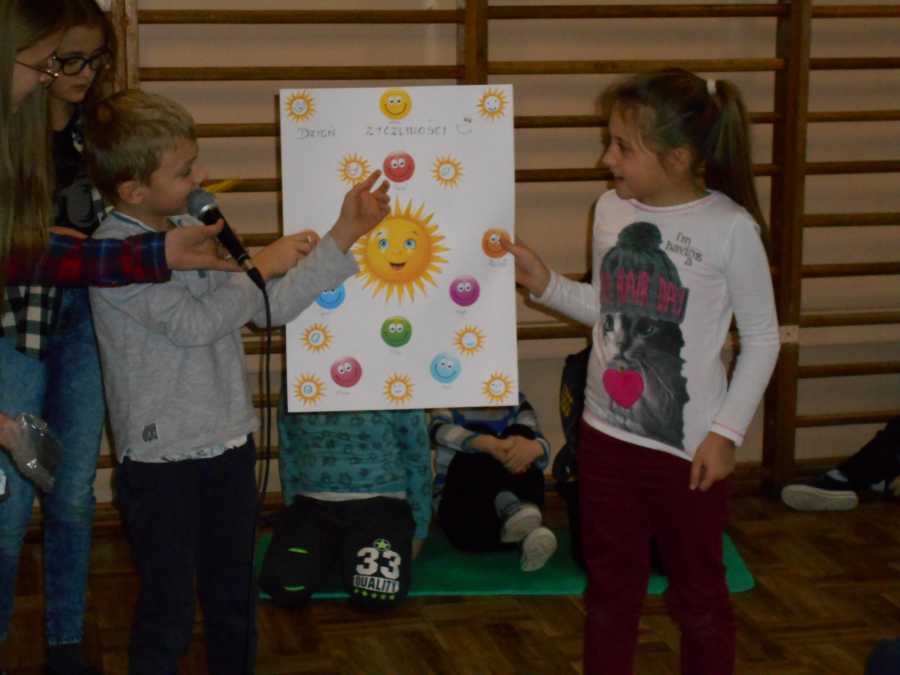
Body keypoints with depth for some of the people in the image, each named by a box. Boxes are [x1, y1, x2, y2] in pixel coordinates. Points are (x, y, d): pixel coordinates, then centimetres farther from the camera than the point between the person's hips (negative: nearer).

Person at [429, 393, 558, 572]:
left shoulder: (516, 402, 10)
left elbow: (543, 446, -9)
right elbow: (440, 430, -21)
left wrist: (533, 447, -36)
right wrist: (491, 445, -40)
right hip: (463, 509, -2)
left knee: (520, 433, -18)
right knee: (478, 443, -23)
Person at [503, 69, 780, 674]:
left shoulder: (730, 228, -16)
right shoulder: (612, 210, -1)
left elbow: (762, 339, -8)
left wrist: (726, 431, -11)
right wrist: (546, 284, -1)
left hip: (689, 447, -5)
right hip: (608, 436, 5)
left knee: (698, 595, 13)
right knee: (611, 589, 19)